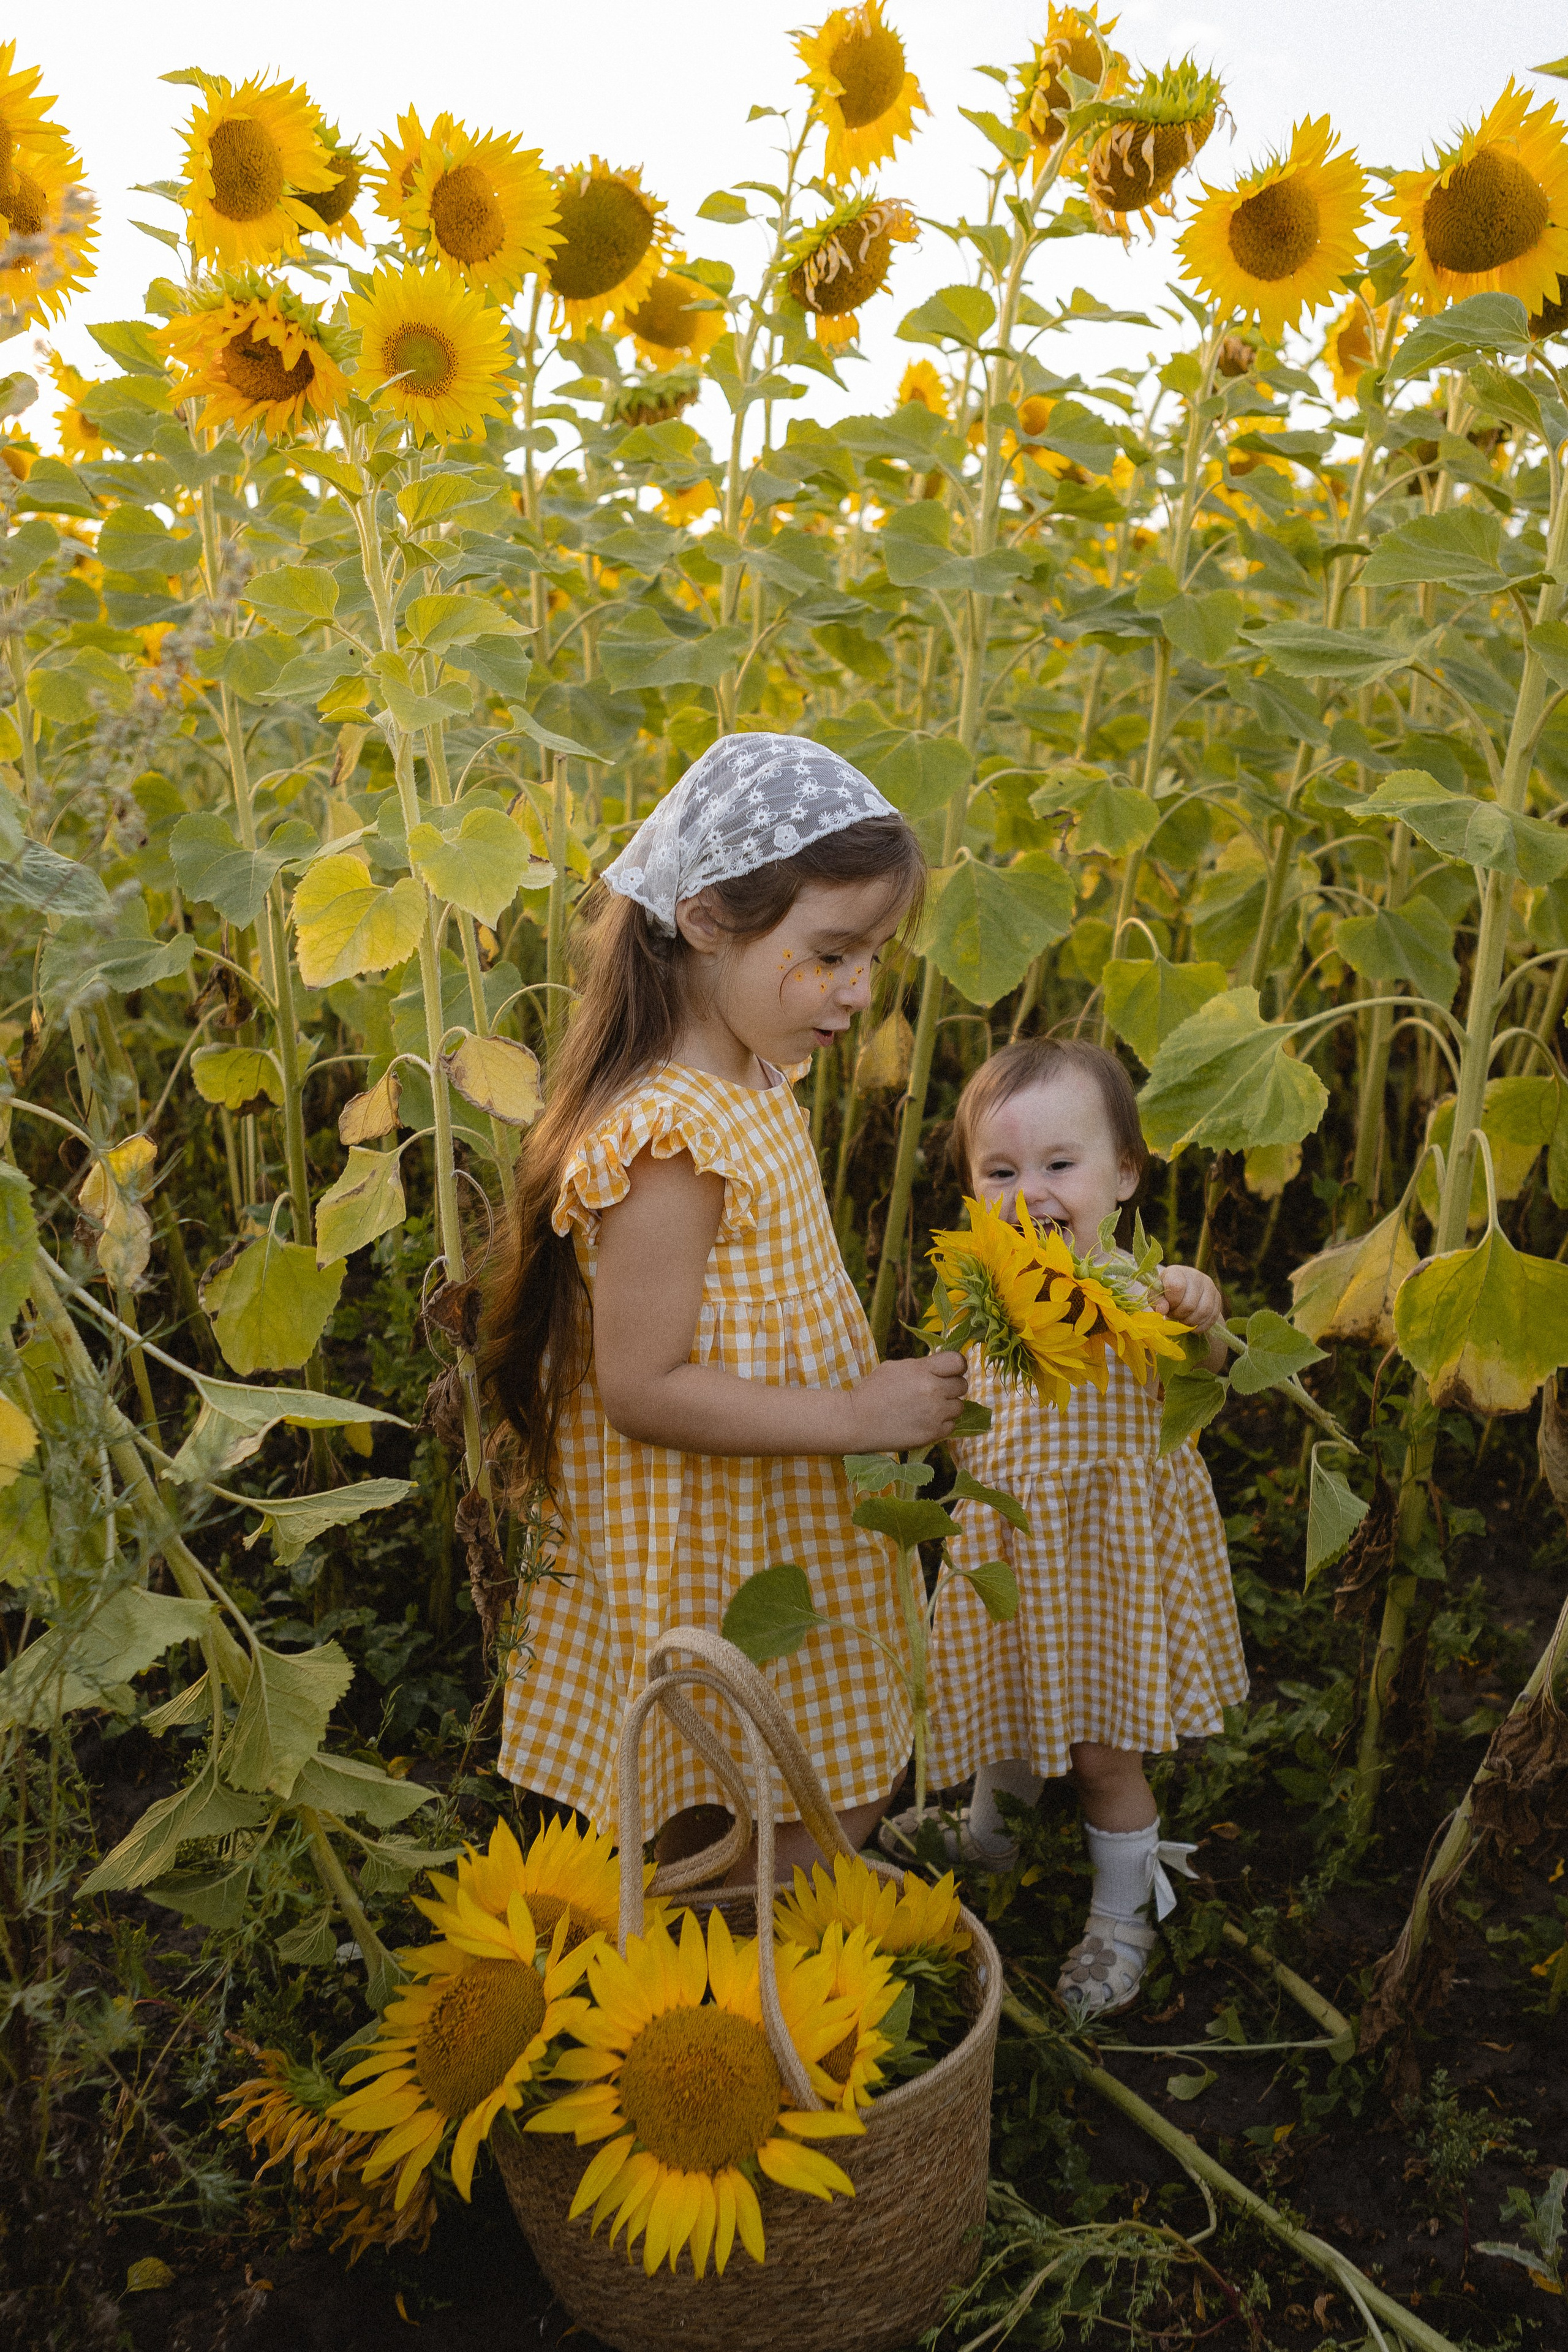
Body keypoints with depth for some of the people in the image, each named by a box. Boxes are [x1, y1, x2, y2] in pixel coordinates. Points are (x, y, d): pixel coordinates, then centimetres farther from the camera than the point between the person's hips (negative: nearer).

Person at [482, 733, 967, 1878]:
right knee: (818, 1820, 6)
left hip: (779, 1520, 10)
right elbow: (641, 1388, -27)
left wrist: (870, 1379, 6)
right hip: (711, 1556, -10)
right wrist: (854, 1415, -24)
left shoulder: (752, 1082, 2)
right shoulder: (673, 1139, -28)